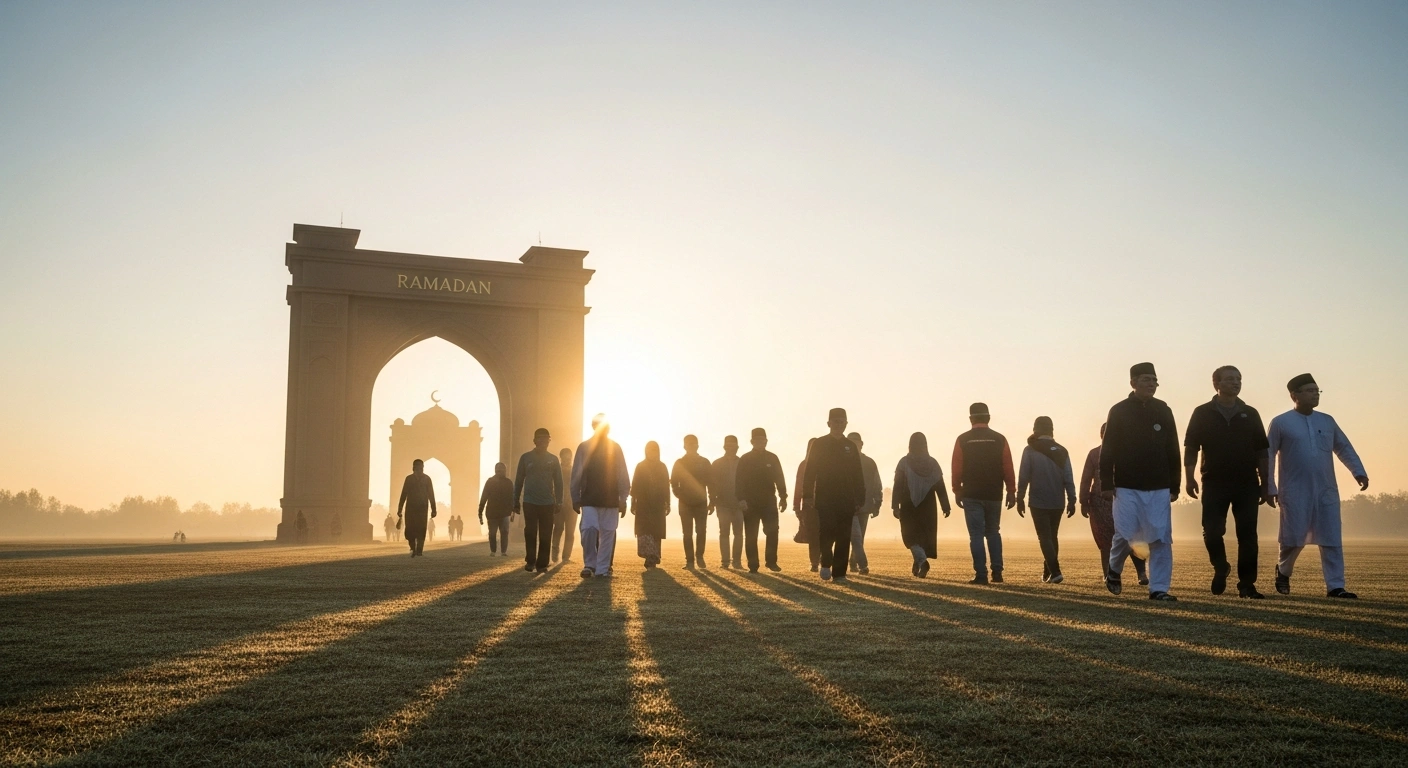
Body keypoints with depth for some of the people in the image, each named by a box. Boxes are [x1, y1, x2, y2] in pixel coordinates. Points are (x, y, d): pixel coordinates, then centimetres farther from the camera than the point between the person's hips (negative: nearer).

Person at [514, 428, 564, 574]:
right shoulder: (526, 458, 4)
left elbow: (558, 482, 8)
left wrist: (558, 502, 1)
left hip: (548, 503, 1)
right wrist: (516, 501, 5)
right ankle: (530, 561, 2)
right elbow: (518, 481, 7)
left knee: (545, 535, 0)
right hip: (529, 502, -1)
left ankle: (542, 564, 5)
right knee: (530, 532, -8)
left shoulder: (553, 460, 7)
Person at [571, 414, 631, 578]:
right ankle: (589, 563, 5)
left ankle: (602, 569, 8)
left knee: (607, 533, 1)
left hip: (611, 499, 1)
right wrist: (576, 498, -1)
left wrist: (623, 499, -1)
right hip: (589, 499, -1)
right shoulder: (584, 447, 2)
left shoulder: (615, 448, 4)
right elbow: (577, 475, 1)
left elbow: (622, 475, 3)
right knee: (589, 529, -13)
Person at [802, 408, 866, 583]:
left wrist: (859, 500, 5)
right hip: (825, 499, -3)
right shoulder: (819, 444, 3)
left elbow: (858, 476, 11)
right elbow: (810, 472, -1)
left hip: (846, 501, 3)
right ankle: (826, 564, 9)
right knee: (827, 532, -12)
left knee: (843, 537, 1)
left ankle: (839, 573, 5)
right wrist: (808, 495, -9)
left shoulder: (850, 447, 12)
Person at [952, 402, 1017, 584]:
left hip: (972, 495, -2)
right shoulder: (999, 439, 1)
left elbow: (957, 469, -3)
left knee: (976, 534, 0)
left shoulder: (963, 440, -3)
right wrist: (1011, 492, 5)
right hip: (994, 495, 2)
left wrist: (957, 491, 6)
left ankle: (981, 575, -5)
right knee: (993, 532, 16)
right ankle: (997, 572, 9)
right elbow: (1008, 469, -1)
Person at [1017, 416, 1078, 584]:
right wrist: (1071, 500, 5)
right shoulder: (1061, 451, 4)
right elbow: (1069, 478, 1)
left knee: (1045, 537, 0)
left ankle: (1055, 572, -14)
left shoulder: (1030, 450, -5)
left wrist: (1020, 499, 0)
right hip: (1058, 503, 4)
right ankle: (1047, 572, 23)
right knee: (1052, 536, 17)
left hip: (1039, 502, -4)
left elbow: (1023, 477, -7)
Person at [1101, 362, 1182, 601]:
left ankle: (1159, 588, 4)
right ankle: (1114, 571, 24)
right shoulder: (1119, 411, 0)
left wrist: (1174, 486, 8)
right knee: (1125, 534, -3)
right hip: (1127, 487, -3)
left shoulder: (1163, 411, 8)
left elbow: (1172, 451, 11)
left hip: (1159, 488, 3)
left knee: (1161, 539, -2)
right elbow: (1107, 450, -2)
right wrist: (1106, 484, -8)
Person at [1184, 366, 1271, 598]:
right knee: (1212, 532, -5)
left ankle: (1246, 584, 7)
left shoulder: (1250, 414, 10)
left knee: (1247, 535, 1)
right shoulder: (1202, 413, 4)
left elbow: (1261, 452, 11)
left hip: (1247, 484, 2)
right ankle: (1220, 568, 22)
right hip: (1214, 483, -2)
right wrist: (1190, 477, -11)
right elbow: (1191, 448, 0)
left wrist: (1264, 483, 6)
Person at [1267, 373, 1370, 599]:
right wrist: (1269, 488, -4)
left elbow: (1344, 448, 16)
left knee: (1332, 540, 0)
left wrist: (1358, 472, 0)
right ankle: (1283, 570, 25)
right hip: (1295, 493, -4)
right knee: (1294, 538, -2)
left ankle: (1335, 587, 3)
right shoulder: (1281, 423, 0)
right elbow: (1268, 457, 0)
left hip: (1326, 492, 4)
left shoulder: (1327, 421, 12)